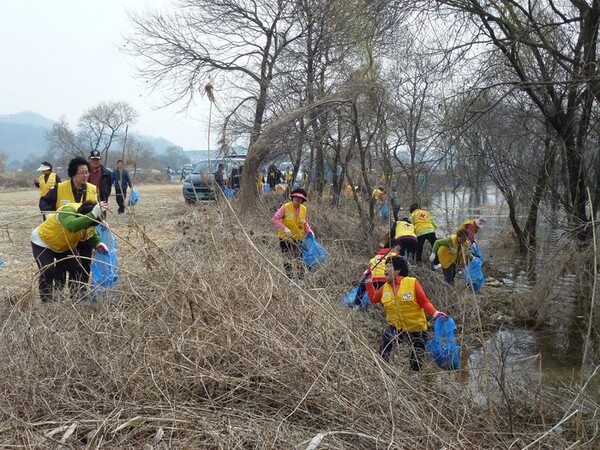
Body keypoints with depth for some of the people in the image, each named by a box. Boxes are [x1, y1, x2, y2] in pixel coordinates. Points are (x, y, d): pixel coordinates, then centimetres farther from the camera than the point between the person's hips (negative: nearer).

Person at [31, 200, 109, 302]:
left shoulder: (89, 219, -16)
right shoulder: (67, 211, -39)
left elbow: (92, 234, -1)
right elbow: (72, 226, -62)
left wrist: (98, 244, -23)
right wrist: (93, 215, -68)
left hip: (65, 246, 7)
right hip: (43, 242, -7)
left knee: (77, 267, 1)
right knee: (48, 272, -18)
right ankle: (46, 301, -5)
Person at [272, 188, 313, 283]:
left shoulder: (304, 209, 1)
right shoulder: (286, 207, -12)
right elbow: (275, 218, -12)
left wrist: (309, 231, -2)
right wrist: (284, 228, -23)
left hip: (298, 239, 3)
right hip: (285, 238, -3)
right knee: (288, 260, 3)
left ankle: (301, 280, 15)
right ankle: (290, 280, 15)